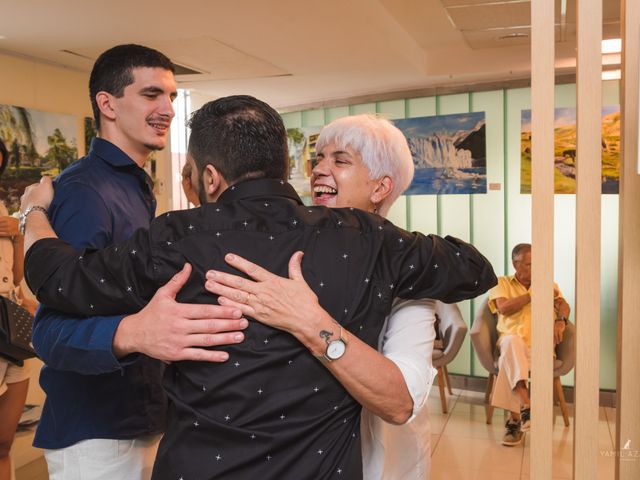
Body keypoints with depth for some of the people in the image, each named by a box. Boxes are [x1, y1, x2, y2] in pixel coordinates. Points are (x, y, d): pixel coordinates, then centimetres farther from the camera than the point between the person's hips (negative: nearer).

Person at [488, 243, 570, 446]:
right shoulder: (502, 283, 15)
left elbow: (564, 306, 3)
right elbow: (504, 308, -5)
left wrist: (560, 320, -21)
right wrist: (533, 294, -2)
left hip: (539, 344, 0)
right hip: (510, 344, 0)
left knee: (508, 360, -35)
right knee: (512, 341, -40)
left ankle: (514, 419, -30)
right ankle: (525, 406, -47)